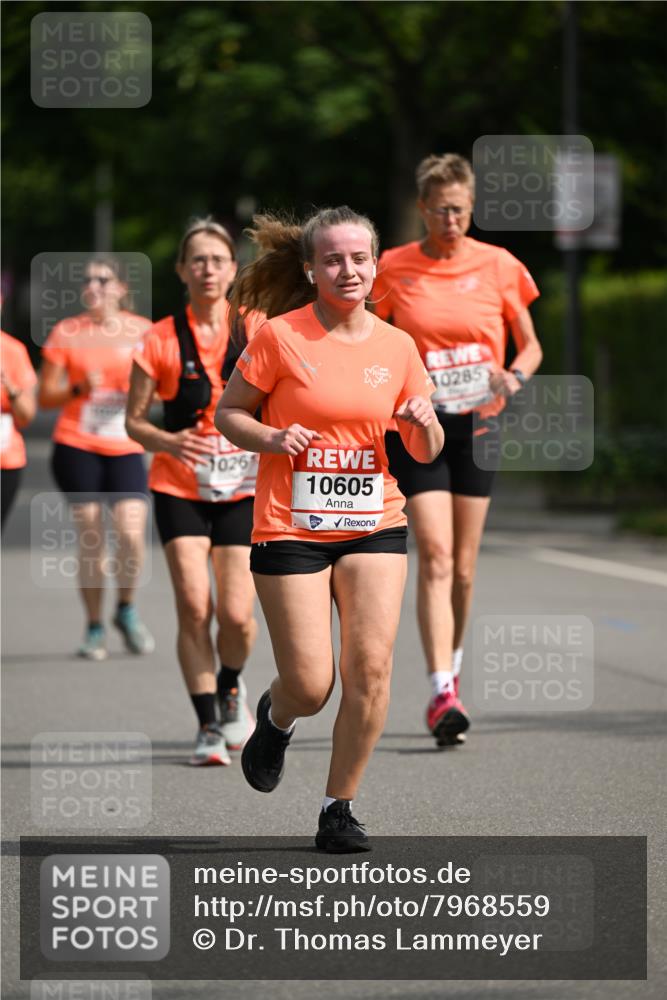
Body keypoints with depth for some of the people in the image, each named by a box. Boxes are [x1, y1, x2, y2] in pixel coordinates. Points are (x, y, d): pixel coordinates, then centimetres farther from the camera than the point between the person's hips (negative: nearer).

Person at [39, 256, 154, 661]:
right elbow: (46, 396, 5)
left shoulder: (143, 332, 5)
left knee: (131, 534, -15)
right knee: (91, 539, -2)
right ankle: (94, 628, 12)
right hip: (77, 447, 0)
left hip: (127, 449, 0)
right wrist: (79, 389, -14)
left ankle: (127, 611, 11)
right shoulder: (66, 333, 4)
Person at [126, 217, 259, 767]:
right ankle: (209, 726, 1)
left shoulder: (256, 330, 0)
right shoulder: (162, 340, -1)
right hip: (180, 488, 0)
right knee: (194, 606, -12)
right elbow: (134, 419, 3)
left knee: (236, 614, -8)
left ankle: (230, 687, 25)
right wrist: (168, 441, -17)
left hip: (244, 488, 0)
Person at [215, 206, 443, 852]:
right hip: (290, 528, -3)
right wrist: (270, 438, -17)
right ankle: (277, 717, 33)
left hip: (374, 525, 3)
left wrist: (424, 423, -10)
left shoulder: (396, 348, 5)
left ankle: (339, 806, 6)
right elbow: (228, 413, 3)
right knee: (310, 687, -5)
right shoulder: (280, 337, -6)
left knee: (371, 668, -10)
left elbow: (425, 454, 13)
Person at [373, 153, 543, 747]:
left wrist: (514, 378, -12)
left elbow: (531, 346, 9)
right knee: (435, 556, -14)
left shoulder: (498, 266, 2)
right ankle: (442, 692, -19)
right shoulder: (393, 268, -1)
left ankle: (452, 671, 29)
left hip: (476, 426, 2)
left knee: (462, 568, 8)